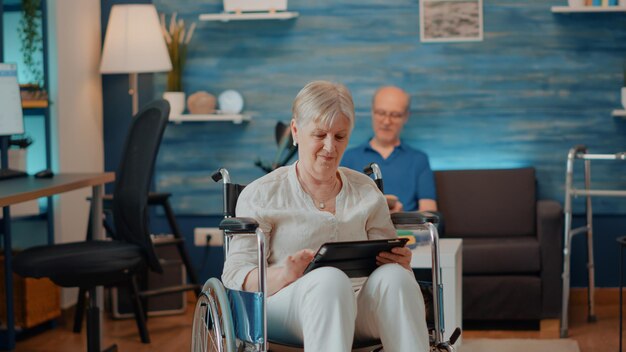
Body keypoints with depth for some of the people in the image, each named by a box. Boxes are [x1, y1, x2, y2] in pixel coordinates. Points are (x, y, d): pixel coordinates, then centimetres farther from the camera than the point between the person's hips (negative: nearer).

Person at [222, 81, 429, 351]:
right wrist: (285, 275, -23)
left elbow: (387, 261, 20)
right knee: (330, 280, -37)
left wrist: (399, 263, -7)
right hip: (285, 303, -3)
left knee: (393, 277, -30)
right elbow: (235, 273, -1)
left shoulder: (366, 191, 20)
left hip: (359, 310, 3)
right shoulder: (261, 195, 8)